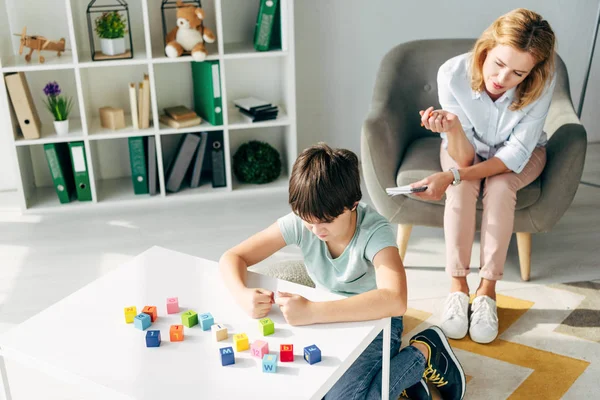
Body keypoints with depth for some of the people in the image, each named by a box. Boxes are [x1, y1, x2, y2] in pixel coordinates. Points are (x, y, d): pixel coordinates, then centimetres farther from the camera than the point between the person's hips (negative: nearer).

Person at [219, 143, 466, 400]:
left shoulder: (374, 231, -28)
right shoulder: (299, 223, -16)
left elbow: (394, 301, -45)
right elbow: (232, 258, -11)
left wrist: (312, 311, -48)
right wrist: (243, 295, -34)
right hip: (327, 318, 5)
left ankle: (423, 352, -2)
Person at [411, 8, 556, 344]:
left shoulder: (542, 83, -32)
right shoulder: (453, 74, -31)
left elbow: (516, 153, -29)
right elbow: (464, 157, -27)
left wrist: (452, 175, -41)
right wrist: (452, 128, -51)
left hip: (521, 154, 0)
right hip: (469, 148, 1)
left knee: (499, 185, -31)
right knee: (462, 187, -30)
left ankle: (488, 291, -24)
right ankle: (458, 287, -23)